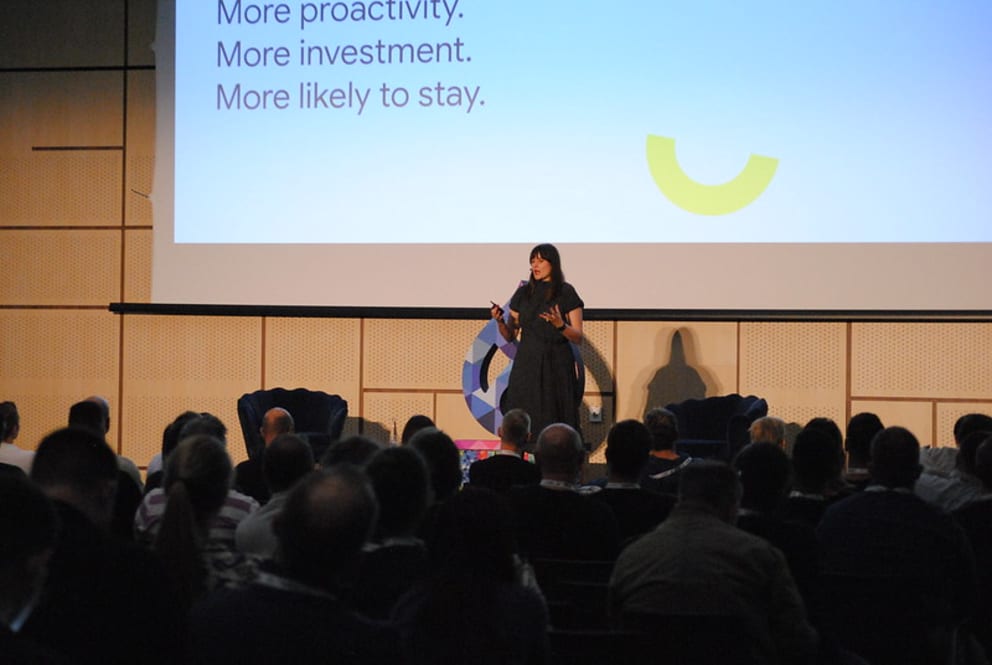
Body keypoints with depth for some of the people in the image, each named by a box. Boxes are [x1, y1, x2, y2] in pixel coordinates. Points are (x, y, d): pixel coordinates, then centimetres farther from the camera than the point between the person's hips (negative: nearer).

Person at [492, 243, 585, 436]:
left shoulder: (566, 293, -1)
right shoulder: (523, 293, 9)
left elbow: (578, 337, -3)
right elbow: (510, 336, 11)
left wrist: (560, 325, -21)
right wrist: (500, 321, -9)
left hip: (557, 367, -3)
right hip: (526, 366, 3)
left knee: (555, 426, -8)